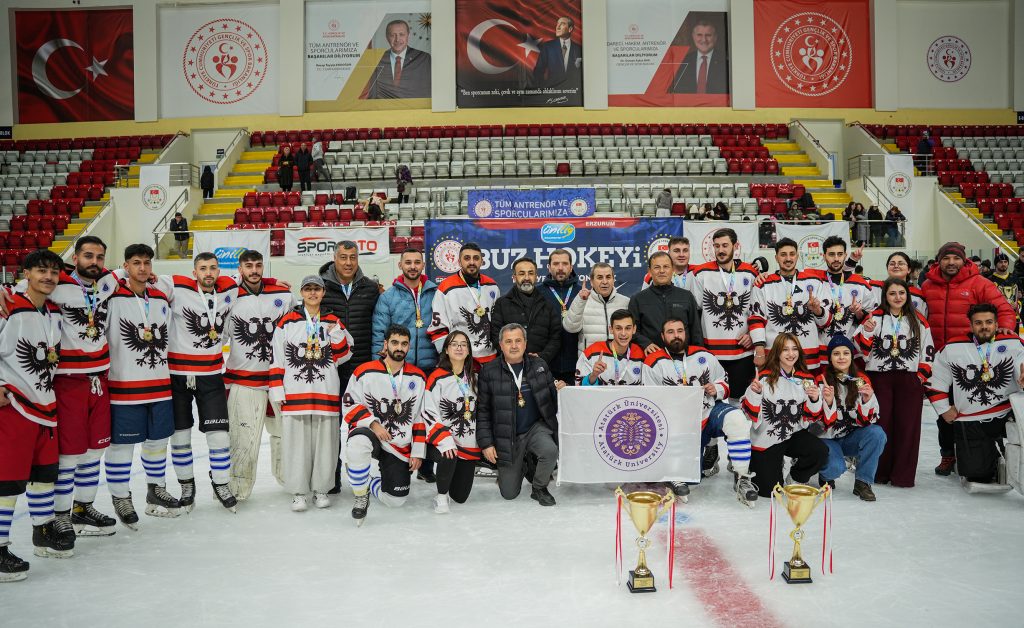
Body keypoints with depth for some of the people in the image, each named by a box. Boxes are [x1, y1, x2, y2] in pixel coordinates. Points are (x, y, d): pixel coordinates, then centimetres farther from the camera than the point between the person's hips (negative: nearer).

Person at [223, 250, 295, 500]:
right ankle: (237, 488, 8)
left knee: (285, 430, 14)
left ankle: (288, 477, 33)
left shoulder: (283, 295, 4)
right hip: (243, 379, -3)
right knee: (244, 435, -7)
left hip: (280, 374, 3)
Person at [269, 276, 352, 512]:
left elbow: (343, 355, 6)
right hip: (294, 392, -1)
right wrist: (277, 392, -1)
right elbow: (277, 360, 4)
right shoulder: (287, 322, 5)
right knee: (296, 441, 1)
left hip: (326, 392, 1)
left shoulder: (333, 322, 10)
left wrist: (336, 333, -9)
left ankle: (321, 488, 18)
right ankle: (299, 492, 12)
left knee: (325, 441, 4)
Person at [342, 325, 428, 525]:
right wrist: (373, 424, -20)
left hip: (401, 447, 3)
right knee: (358, 445, -40)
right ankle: (361, 494, -13)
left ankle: (373, 481, 32)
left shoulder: (418, 378, 4)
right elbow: (349, 405, -6)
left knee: (395, 501, -4)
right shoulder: (365, 372, -7)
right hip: (369, 433, -3)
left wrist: (417, 452, 3)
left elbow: (421, 418, 7)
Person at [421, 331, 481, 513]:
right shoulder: (437, 378, -10)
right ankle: (441, 495, -8)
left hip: (469, 443, 4)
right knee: (449, 457, -38)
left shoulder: (475, 376, 6)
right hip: (444, 442, -4)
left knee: (460, 497, 5)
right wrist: (445, 441, -26)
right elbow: (429, 415, -14)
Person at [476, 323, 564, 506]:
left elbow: (552, 398, 10)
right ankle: (521, 467, 39)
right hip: (507, 437, -1)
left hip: (536, 427, 1)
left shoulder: (539, 366, 1)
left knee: (550, 450, -32)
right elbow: (483, 410, -3)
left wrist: (559, 390, -14)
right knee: (509, 494, 4)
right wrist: (486, 443, -7)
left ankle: (539, 488, 0)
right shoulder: (489, 371, -7)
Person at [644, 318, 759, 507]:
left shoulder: (704, 355, 6)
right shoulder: (654, 364, -3)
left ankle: (742, 478, -21)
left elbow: (724, 381, 15)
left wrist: (717, 390, -7)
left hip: (711, 411, 3)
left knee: (736, 419, -32)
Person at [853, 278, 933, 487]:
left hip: (909, 380, 1)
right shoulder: (875, 317, 4)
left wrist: (922, 375, 4)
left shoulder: (918, 321, 11)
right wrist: (866, 332, -17)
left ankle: (903, 475, 4)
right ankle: (879, 472, 8)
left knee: (907, 426, -3)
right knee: (881, 424, -3)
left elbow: (928, 351, 14)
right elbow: (861, 349, 1)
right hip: (879, 378, -1)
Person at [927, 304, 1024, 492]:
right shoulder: (952, 348, -1)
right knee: (976, 474, -7)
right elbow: (935, 381, 8)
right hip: (969, 421, -1)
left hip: (1007, 415, 1)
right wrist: (944, 409, 4)